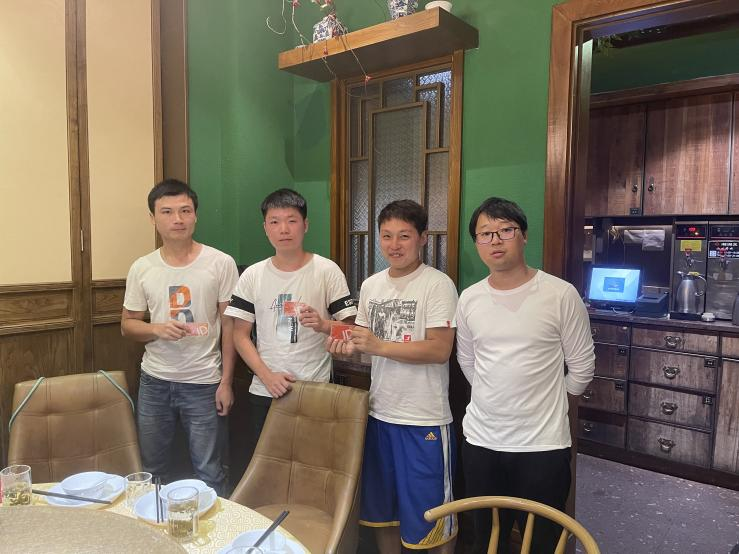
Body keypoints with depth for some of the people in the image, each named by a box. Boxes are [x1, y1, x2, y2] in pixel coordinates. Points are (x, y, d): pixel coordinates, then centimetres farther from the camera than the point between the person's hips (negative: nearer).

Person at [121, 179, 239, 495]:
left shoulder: (221, 264, -8)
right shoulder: (141, 269, 0)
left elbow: (229, 326, -4)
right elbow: (128, 325, 8)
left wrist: (226, 381, -6)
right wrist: (157, 329, -14)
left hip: (203, 384, -3)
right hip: (154, 382, 3)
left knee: (208, 475, 5)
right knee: (151, 471, 18)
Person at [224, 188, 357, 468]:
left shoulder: (327, 271, -5)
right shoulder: (252, 276, 2)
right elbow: (241, 334, 3)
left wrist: (322, 325, -24)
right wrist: (267, 376, -9)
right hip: (263, 392, 2)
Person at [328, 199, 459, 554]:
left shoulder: (438, 285, -13)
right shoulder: (371, 285, 7)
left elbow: (440, 350, -20)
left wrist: (379, 346, -26)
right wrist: (349, 345, -7)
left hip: (424, 419, -6)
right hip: (379, 411, 7)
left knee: (430, 511, 8)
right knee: (381, 507, 21)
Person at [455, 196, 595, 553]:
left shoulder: (561, 295, -11)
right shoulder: (468, 300, 2)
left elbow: (581, 366, -1)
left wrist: (548, 403, 10)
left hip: (543, 445, -3)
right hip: (481, 441, 4)